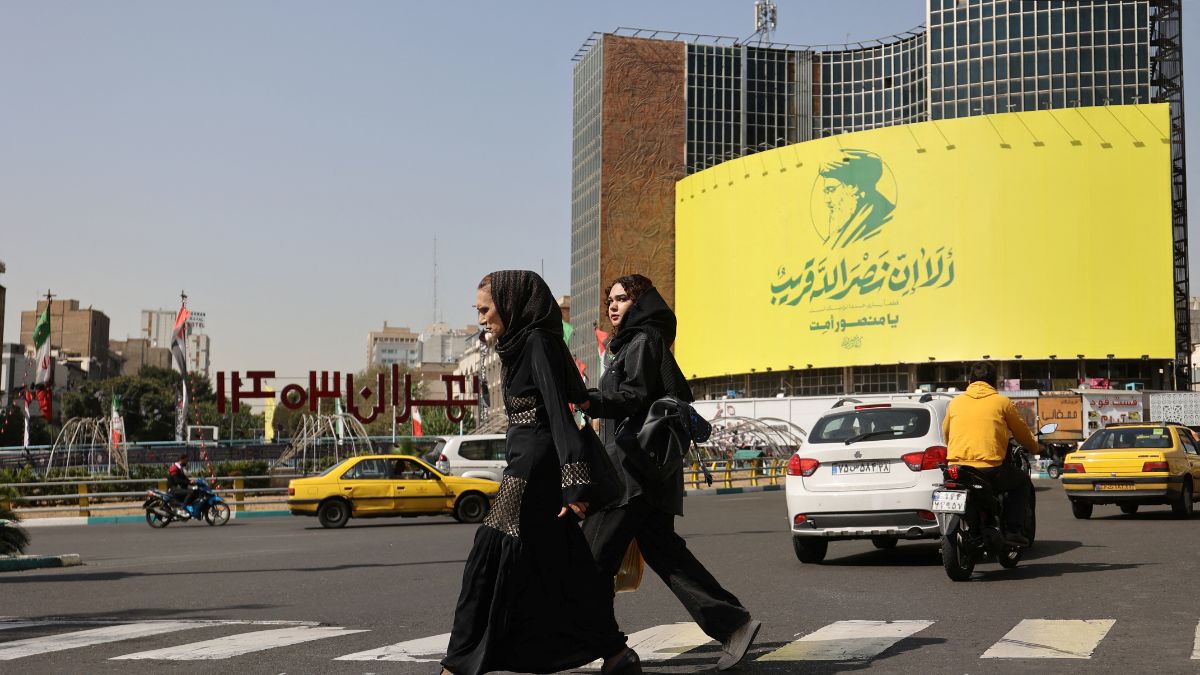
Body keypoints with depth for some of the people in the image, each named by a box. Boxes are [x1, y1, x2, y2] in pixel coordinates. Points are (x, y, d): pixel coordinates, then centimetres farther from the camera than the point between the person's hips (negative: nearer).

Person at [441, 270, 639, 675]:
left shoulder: (538, 342, -12)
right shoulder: (520, 343, 15)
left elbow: (559, 412, -19)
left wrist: (574, 485, -25)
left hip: (534, 467, -10)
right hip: (528, 463, 10)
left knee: (490, 560, -6)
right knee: (557, 565, 10)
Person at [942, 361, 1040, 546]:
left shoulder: (955, 402, 14)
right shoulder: (1001, 401, 6)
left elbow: (945, 433, 25)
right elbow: (1021, 432, 16)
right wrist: (1034, 448, 37)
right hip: (990, 468, -3)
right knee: (1022, 481, 24)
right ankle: (1013, 530, 11)